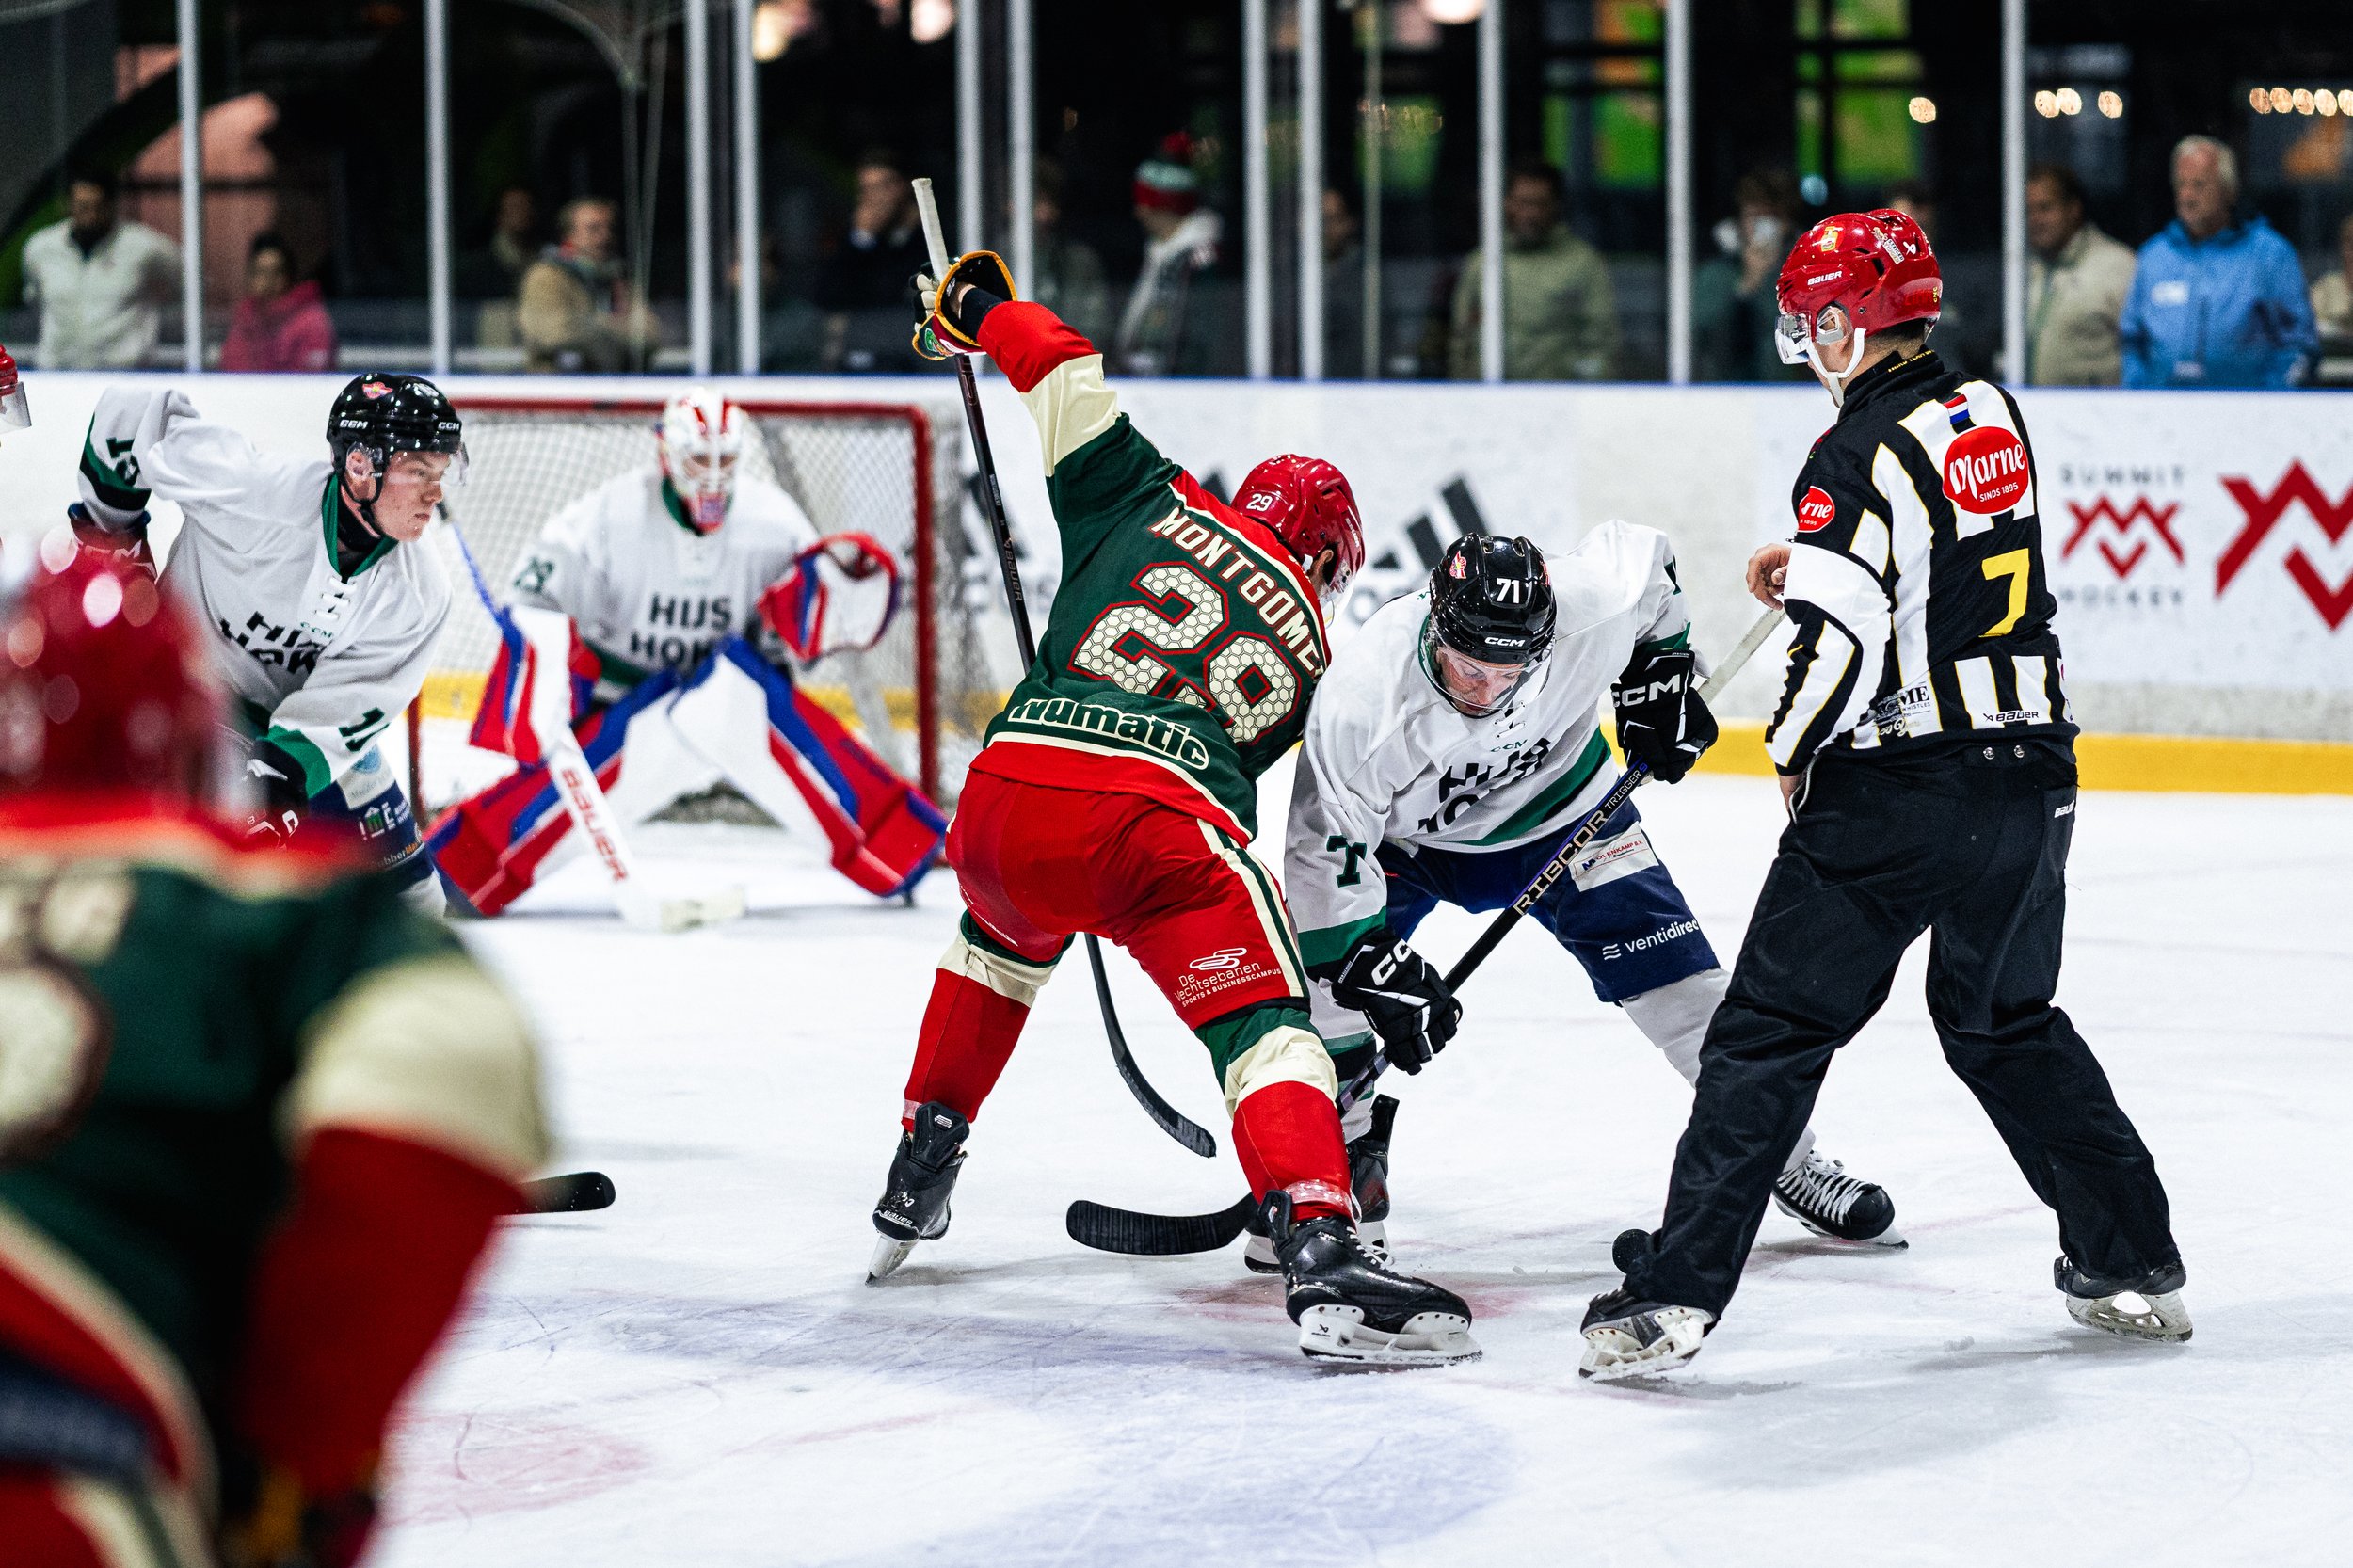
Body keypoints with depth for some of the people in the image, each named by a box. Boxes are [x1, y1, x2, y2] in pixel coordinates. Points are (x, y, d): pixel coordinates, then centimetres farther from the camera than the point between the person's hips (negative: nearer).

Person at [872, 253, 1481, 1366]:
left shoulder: (1155, 507, 23)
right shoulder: (1300, 640, 23)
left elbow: (1067, 377, 23)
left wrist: (979, 306, 43)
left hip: (1004, 793, 4)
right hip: (1159, 815, -4)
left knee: (1005, 933, 36)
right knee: (1261, 1018, -7)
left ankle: (919, 1173, 42)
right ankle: (1321, 1252, -30)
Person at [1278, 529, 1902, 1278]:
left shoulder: (1591, 603, -34)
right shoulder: (1358, 700, -39)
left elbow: (1643, 556, -9)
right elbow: (1327, 851, -29)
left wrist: (1659, 679, -6)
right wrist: (1379, 969, -32)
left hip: (1558, 807, 1)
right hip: (1403, 834, -1)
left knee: (1679, 982, -4)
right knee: (1334, 971, -20)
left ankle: (1789, 1160, 12)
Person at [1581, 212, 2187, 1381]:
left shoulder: (1861, 457, -14)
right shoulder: (1990, 414, 9)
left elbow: (1840, 645, -20)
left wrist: (1790, 755, -3)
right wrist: (1808, 565, 22)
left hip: (1894, 799, -7)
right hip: (2031, 778, 7)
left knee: (1772, 1030, -3)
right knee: (2007, 1021, 23)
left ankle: (1673, 1294, -7)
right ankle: (2136, 1264, 23)